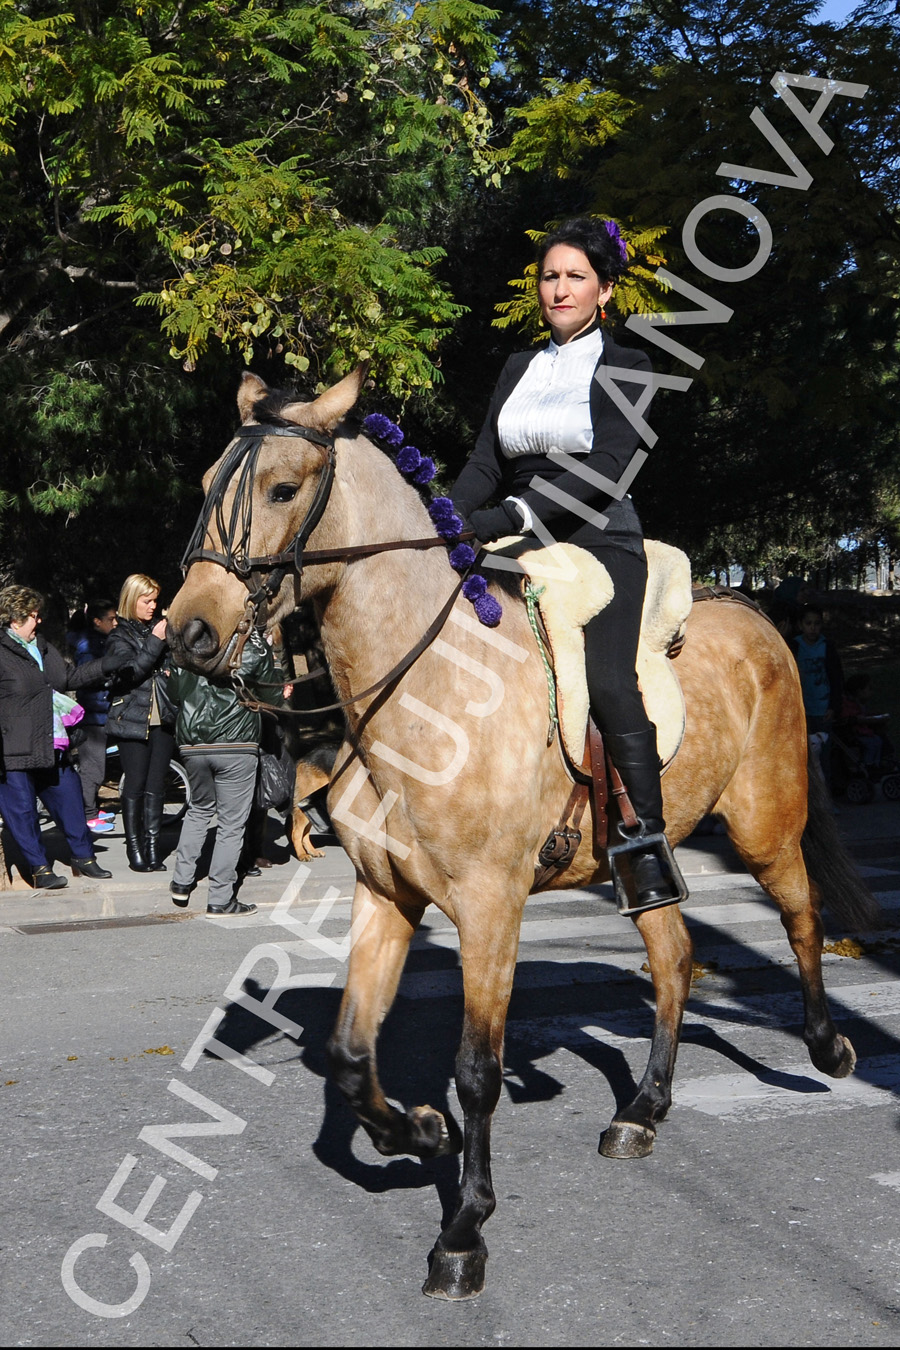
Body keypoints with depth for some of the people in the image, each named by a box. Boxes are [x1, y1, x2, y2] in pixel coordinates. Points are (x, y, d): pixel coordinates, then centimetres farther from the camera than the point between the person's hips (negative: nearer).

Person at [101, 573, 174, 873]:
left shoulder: (160, 629, 13)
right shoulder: (120, 636, 1)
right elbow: (130, 670, -15)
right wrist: (155, 642, -15)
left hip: (162, 719, 4)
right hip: (133, 720, -4)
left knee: (156, 785, 3)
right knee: (136, 784, -2)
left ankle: (152, 847, 7)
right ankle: (134, 848, 6)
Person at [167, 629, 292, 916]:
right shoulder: (254, 645, -6)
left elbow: (175, 694, 12)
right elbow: (272, 694, 0)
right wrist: (282, 690, 22)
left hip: (192, 744, 4)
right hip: (236, 744, -4)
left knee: (200, 809, 26)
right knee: (231, 822, 3)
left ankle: (182, 881, 22)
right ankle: (220, 898, 4)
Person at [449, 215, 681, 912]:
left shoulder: (627, 367, 3)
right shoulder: (518, 369, 20)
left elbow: (608, 466, -11)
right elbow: (486, 462, 12)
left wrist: (517, 513, -23)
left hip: (599, 544, -6)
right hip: (524, 550, 6)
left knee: (607, 679, -27)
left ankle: (651, 842, -19)